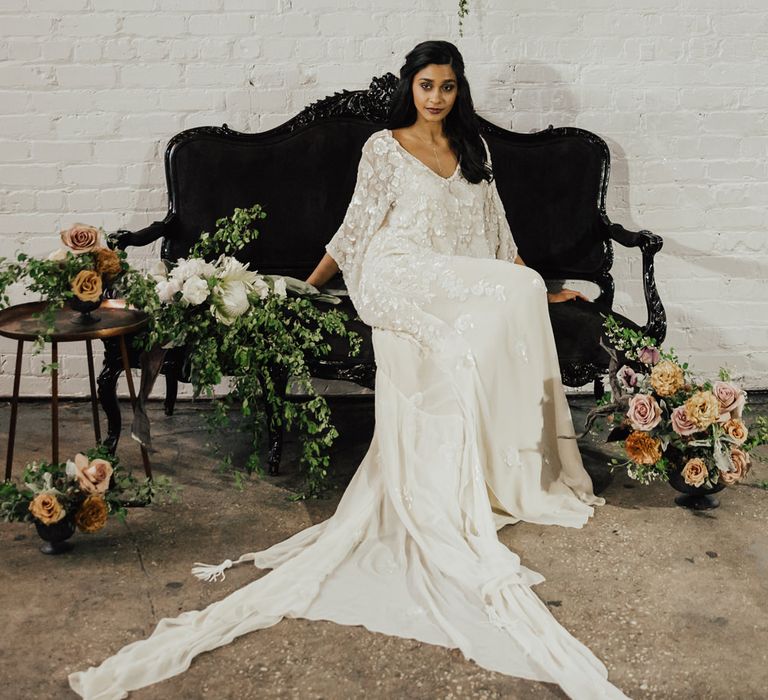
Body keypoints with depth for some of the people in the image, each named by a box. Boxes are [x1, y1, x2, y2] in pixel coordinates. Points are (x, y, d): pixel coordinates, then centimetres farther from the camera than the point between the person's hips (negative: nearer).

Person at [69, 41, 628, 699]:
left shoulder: (472, 148, 20)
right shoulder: (384, 148, 7)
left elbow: (495, 225, 23)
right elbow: (358, 225, 9)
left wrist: (530, 287, 19)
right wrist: (309, 283, 6)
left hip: (466, 292, 6)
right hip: (400, 281, -6)